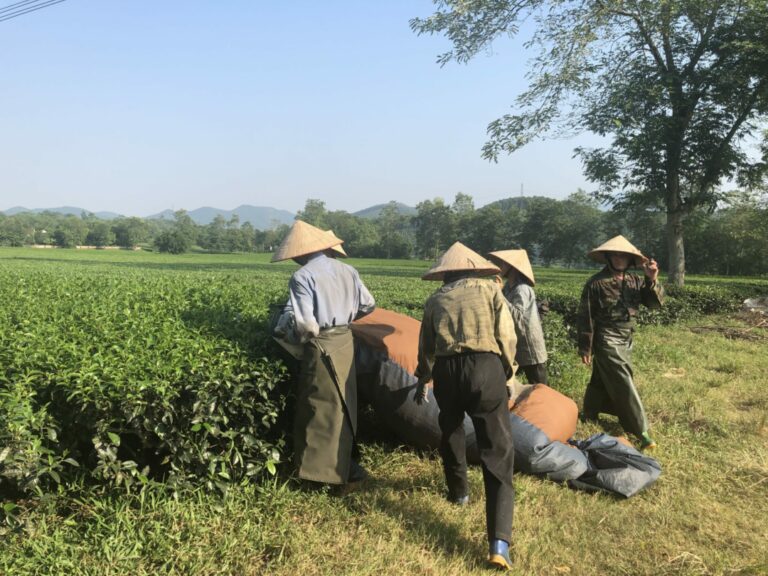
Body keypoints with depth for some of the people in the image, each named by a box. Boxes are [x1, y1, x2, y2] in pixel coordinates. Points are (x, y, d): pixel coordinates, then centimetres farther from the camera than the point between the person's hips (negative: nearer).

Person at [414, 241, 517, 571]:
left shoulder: (435, 300, 17)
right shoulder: (489, 289, 11)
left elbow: (426, 347, 23)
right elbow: (506, 335, 4)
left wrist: (423, 380, 39)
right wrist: (507, 372, 20)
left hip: (447, 370, 2)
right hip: (485, 367, -2)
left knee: (450, 432, 31)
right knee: (497, 450, -1)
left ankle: (458, 492, 48)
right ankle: (499, 543, -9)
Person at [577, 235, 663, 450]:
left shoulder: (635, 281, 3)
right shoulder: (596, 283, -13)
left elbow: (656, 302, -2)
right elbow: (586, 317, -11)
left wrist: (653, 280, -19)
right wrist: (585, 348, -10)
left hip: (626, 341, 6)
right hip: (607, 342, -6)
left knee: (601, 380, 19)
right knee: (624, 386, -7)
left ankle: (589, 414, 37)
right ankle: (641, 431, -1)